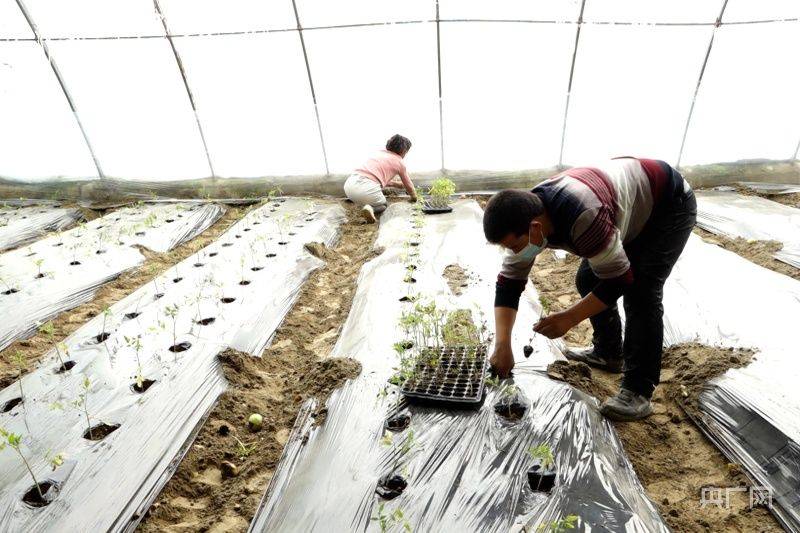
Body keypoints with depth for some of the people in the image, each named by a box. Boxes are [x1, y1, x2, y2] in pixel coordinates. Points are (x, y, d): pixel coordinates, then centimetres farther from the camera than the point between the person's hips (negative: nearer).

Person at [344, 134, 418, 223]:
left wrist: (396, 184, 55)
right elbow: (409, 185, 27)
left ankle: (366, 205, 6)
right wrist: (414, 197, 47)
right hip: (367, 188, -6)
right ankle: (370, 208, -8)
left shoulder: (379, 153, 29)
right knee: (383, 205, 24)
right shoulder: (399, 162, 14)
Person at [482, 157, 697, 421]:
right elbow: (509, 283, -15)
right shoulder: (527, 215, -18)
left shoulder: (583, 217, -43)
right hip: (629, 205, 7)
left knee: (640, 291, -19)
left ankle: (638, 391, -8)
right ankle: (608, 353, 22)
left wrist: (568, 318, -30)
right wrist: (502, 345, -21)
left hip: (669, 204, -7)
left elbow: (620, 279, -31)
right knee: (588, 279, 4)